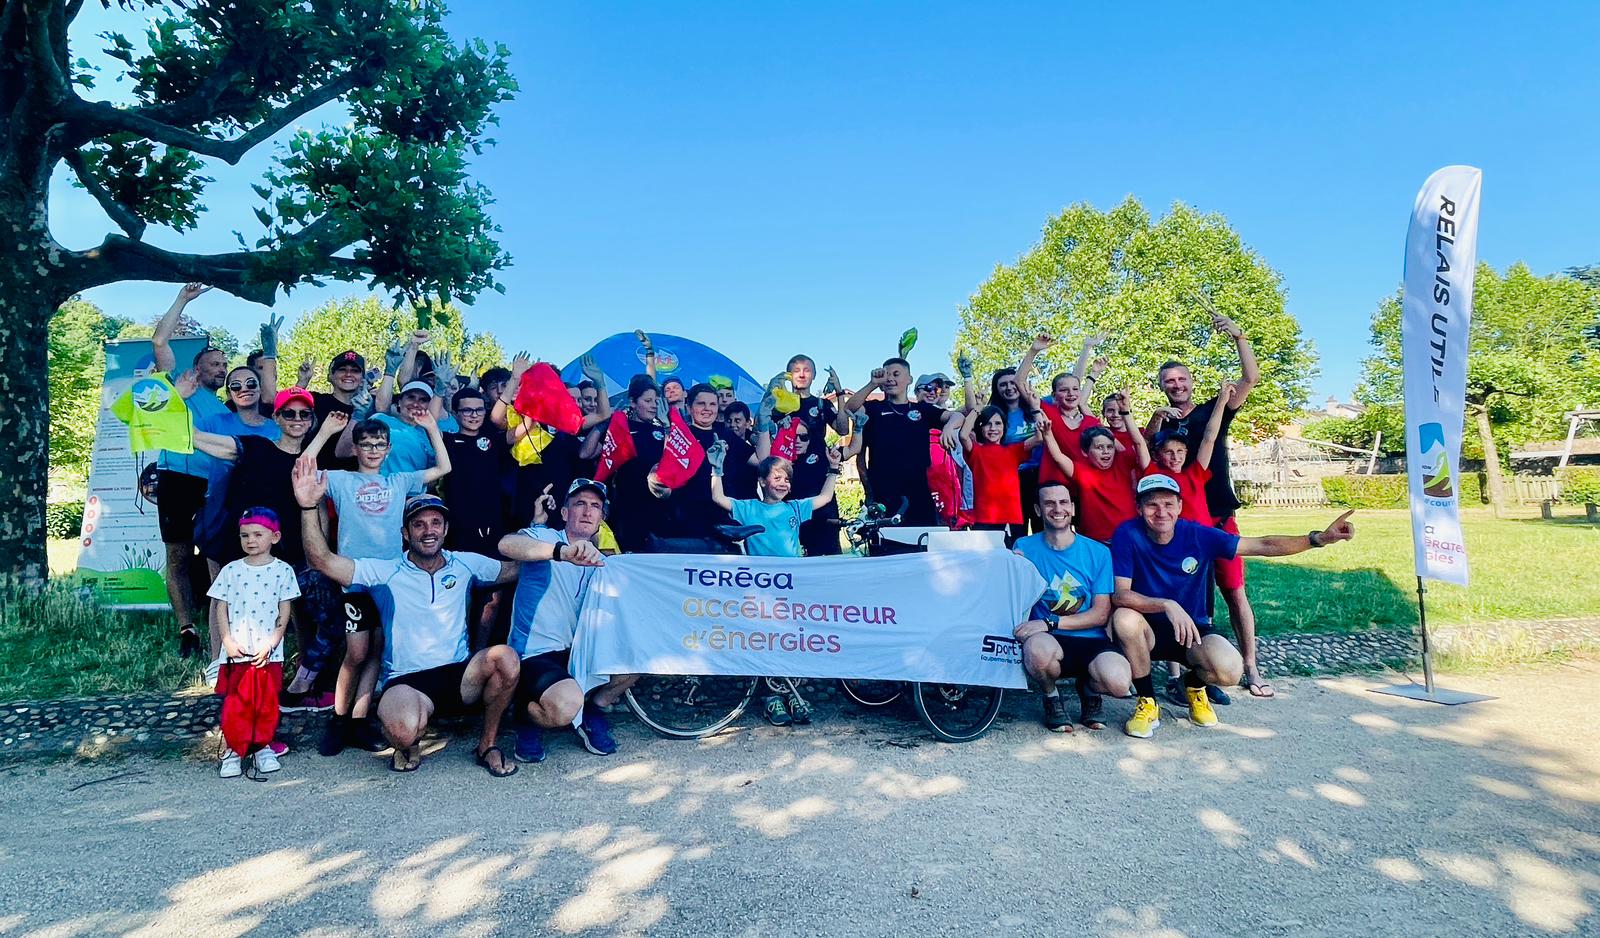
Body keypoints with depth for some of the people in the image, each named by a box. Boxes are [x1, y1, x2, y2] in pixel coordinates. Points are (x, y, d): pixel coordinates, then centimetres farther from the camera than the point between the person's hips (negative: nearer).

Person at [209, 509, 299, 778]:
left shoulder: (282, 571, 0)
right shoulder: (231, 571, 4)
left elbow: (285, 611, -1)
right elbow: (221, 607, 5)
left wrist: (272, 642, -9)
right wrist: (228, 640, -6)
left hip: (268, 653, -1)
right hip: (236, 653, 1)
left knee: (267, 703, 7)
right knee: (235, 704, 4)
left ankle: (263, 746, 21)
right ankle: (234, 749, 16)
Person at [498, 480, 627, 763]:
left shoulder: (601, 563, 14)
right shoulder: (544, 537, -8)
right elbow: (507, 545, -32)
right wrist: (563, 552, -47)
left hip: (578, 652, 7)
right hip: (535, 655, -6)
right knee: (566, 705, -34)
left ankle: (592, 710, 9)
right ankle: (528, 714, 2)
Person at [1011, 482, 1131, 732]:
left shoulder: (1097, 552, 2)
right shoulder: (1025, 548, 2)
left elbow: (1101, 615, -2)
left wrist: (1051, 623, -16)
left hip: (1091, 642, 1)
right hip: (1048, 640, -1)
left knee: (1119, 681, -30)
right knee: (1038, 648, -37)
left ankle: (1089, 690, 11)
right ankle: (1051, 697, 1)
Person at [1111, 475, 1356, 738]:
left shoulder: (1199, 535, -11)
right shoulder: (1128, 535, -18)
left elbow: (1263, 546, -8)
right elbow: (1120, 595, -25)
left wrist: (1320, 538, -20)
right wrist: (1166, 605, -40)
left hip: (1193, 630, 2)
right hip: (1148, 632, -1)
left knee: (1230, 669, -28)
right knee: (1124, 618, -36)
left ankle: (1194, 686, 13)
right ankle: (1147, 703, -11)